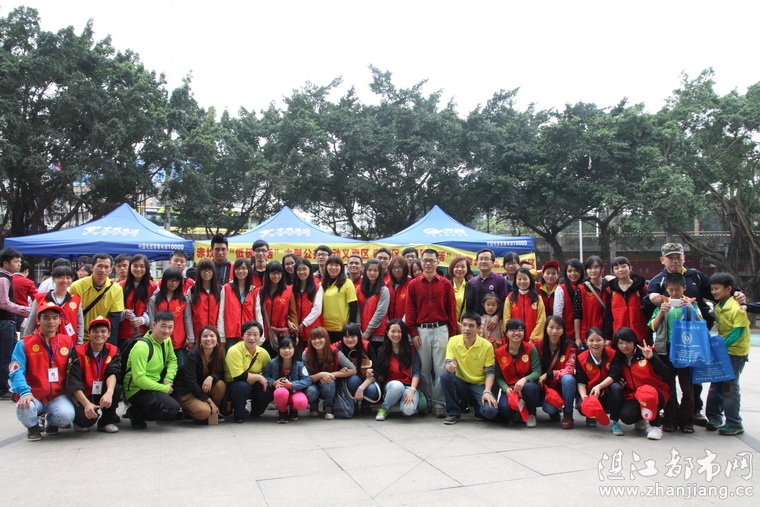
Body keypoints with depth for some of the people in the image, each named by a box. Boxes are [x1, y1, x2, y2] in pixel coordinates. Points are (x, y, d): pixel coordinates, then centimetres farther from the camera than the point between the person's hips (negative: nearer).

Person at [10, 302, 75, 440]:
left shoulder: (67, 342, 5)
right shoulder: (25, 344, -2)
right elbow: (17, 372, -11)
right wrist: (25, 392, -28)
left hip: (58, 396, 1)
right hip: (33, 397, -1)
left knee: (66, 415, -28)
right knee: (25, 409, -35)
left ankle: (52, 422, 13)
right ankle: (33, 427, 5)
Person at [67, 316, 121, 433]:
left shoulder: (113, 351, -5)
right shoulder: (78, 352, -12)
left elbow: (113, 373, -21)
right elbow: (73, 381, -19)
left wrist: (109, 392, -43)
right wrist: (86, 403, -33)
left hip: (102, 394, 2)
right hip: (82, 396, -2)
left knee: (116, 388, -30)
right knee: (86, 419, -31)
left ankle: (106, 421, -5)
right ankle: (81, 421, 9)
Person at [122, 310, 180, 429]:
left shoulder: (167, 340, 2)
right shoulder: (142, 346, -22)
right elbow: (139, 379, -26)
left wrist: (168, 380, -12)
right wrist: (165, 389, -18)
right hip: (137, 390, -9)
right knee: (172, 407, -25)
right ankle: (136, 413, -3)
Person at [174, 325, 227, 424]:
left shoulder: (219, 353, -8)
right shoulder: (192, 355, -21)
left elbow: (221, 374, -6)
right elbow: (191, 382, -22)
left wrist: (211, 377, -30)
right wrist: (209, 400, -22)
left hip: (203, 389, 5)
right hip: (186, 391, -5)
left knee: (221, 385, -26)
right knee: (204, 412, -30)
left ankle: (213, 412, -3)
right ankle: (188, 411, 3)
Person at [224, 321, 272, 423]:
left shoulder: (263, 353, -6)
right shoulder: (234, 351, -23)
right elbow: (238, 376, -28)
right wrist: (259, 377, -20)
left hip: (253, 386, 5)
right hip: (234, 386, -5)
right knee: (243, 386, -37)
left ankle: (255, 412, 7)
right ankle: (239, 414, -11)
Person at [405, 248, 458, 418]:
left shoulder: (446, 284, 4)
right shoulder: (413, 284, 5)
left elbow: (452, 310, 3)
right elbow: (410, 311, 4)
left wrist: (453, 333, -1)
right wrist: (413, 333, -3)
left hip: (441, 329, 0)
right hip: (421, 330, 1)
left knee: (440, 368, 1)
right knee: (424, 368, 6)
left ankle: (439, 403, 8)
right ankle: (426, 401, 16)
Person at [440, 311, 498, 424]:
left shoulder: (487, 345, -9)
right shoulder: (453, 341, -6)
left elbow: (490, 372, -6)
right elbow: (447, 364, -10)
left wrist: (487, 391, -22)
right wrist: (449, 366, -35)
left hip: (479, 386, -2)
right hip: (461, 384, 2)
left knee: (491, 410, -30)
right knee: (445, 375, -30)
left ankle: (478, 407, 10)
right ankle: (453, 412, -10)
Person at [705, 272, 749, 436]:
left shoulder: (737, 309, -18)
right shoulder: (718, 307, 6)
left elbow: (738, 332, -21)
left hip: (736, 353, -8)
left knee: (729, 388, -3)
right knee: (716, 385, 11)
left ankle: (734, 424, 7)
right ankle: (714, 417, 21)